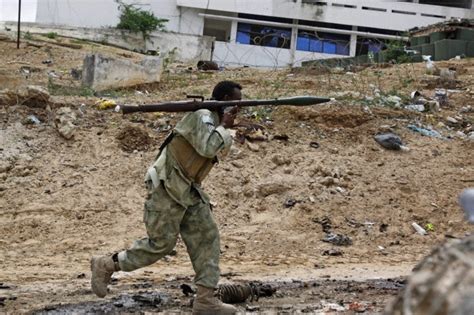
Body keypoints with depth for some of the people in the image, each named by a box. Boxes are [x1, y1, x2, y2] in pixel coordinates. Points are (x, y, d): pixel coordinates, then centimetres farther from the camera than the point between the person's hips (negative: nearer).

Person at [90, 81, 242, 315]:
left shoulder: (215, 120, 14)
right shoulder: (202, 116, -16)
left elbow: (219, 152, 18)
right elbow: (208, 147, -29)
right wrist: (224, 126, -15)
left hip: (189, 190, 10)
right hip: (167, 187, -9)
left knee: (207, 239, -1)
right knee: (161, 243, -7)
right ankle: (105, 265, 10)